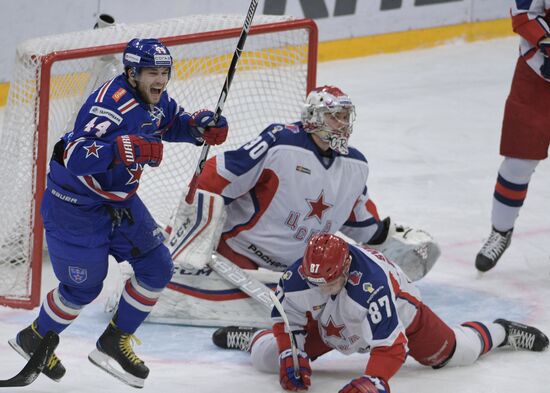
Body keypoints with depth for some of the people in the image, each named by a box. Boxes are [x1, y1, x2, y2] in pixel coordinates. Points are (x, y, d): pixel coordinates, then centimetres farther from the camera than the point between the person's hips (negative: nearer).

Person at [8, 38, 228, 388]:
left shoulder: (155, 100, -3)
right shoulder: (109, 105, -31)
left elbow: (172, 122, 20)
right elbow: (76, 159, -40)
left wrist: (201, 126, -2)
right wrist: (125, 148, -51)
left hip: (118, 199, 9)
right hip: (74, 203, -9)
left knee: (156, 267, 4)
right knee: (84, 286, -1)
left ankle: (116, 341, 19)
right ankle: (34, 339, 25)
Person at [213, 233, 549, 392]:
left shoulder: (371, 285, -46)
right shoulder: (299, 277, -31)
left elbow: (391, 344, -46)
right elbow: (287, 319, -13)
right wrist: (292, 356, -26)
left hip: (398, 310, -3)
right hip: (325, 324, 3)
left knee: (456, 352, 3)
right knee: (269, 359, -6)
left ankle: (500, 332, 35)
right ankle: (253, 338, 32)